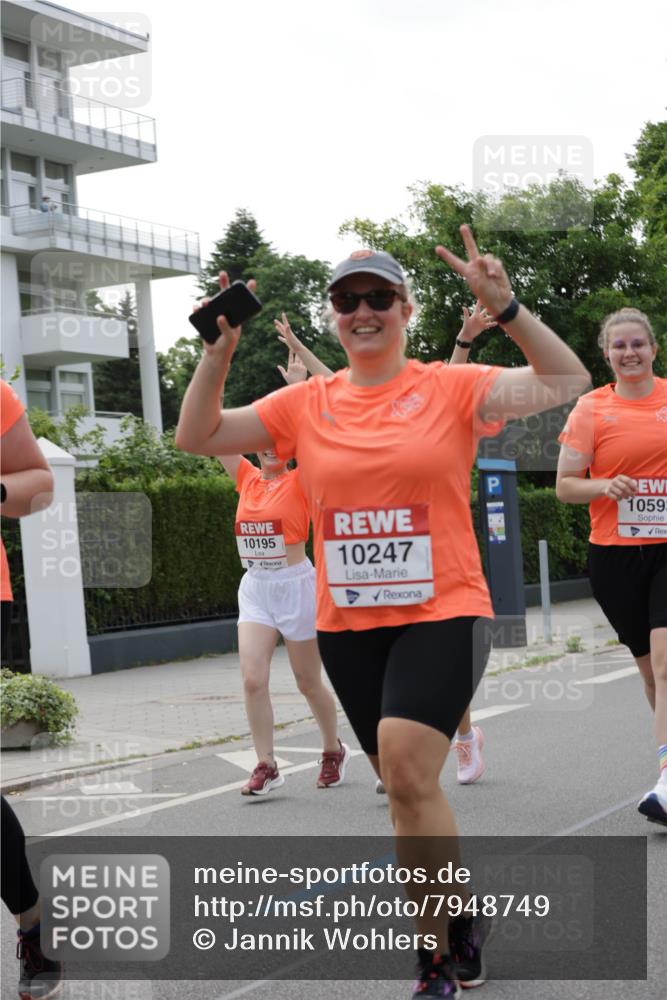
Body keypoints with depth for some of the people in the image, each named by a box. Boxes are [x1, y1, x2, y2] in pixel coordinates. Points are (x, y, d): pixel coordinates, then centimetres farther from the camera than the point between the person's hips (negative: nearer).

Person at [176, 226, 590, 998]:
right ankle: (460, 920, 35)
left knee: (407, 773, -20)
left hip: (441, 615, -4)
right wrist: (219, 351, -7)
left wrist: (503, 307, -21)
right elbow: (197, 436, 6)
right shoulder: (306, 404, 6)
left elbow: (567, 381, -10)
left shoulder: (451, 387, -3)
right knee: (408, 789, 14)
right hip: (348, 625, 5)